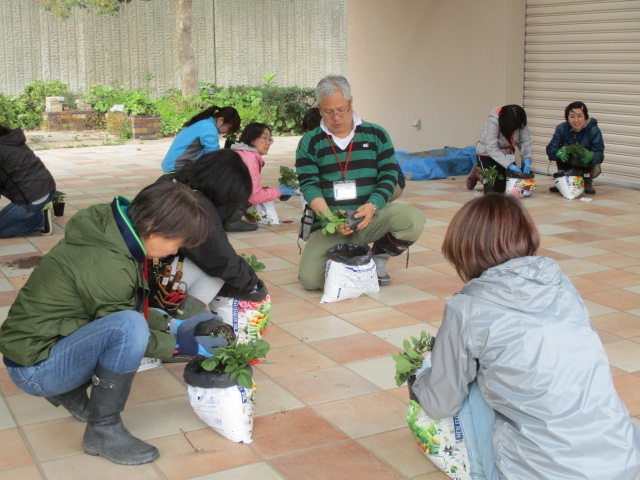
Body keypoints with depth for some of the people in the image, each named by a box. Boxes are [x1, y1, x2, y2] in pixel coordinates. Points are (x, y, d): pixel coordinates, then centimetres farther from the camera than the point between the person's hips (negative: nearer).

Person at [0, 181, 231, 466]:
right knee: (130, 326, -29)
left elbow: (128, 308, 12)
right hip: (34, 368, -9)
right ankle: (103, 431, -13)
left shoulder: (108, 233, -1)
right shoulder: (107, 266, -28)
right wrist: (184, 346, -6)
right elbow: (126, 324, -14)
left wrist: (174, 326, 6)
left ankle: (69, 391, 14)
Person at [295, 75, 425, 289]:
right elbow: (309, 185, -5)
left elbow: (389, 176, 0)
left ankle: (379, 259, 3)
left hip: (372, 217, 1)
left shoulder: (376, 135, 6)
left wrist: (372, 206, -20)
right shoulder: (310, 143, 4)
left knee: (413, 219, -29)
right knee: (310, 278, -22)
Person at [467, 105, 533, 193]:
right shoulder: (493, 120, -31)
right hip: (487, 153, -5)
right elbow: (492, 148, -35)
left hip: (506, 154, 5)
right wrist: (509, 165, -41)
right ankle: (479, 173, 16)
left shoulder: (521, 122, -16)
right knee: (498, 188, -13)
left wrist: (527, 160, -34)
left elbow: (525, 141, -17)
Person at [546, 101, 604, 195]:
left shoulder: (594, 130, -23)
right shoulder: (561, 128, -16)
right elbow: (550, 149, -22)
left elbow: (600, 155, -29)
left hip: (589, 167, -2)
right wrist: (559, 152, -46)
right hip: (569, 167, 2)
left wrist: (591, 155, -54)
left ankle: (588, 184, -8)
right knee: (560, 153, -24)